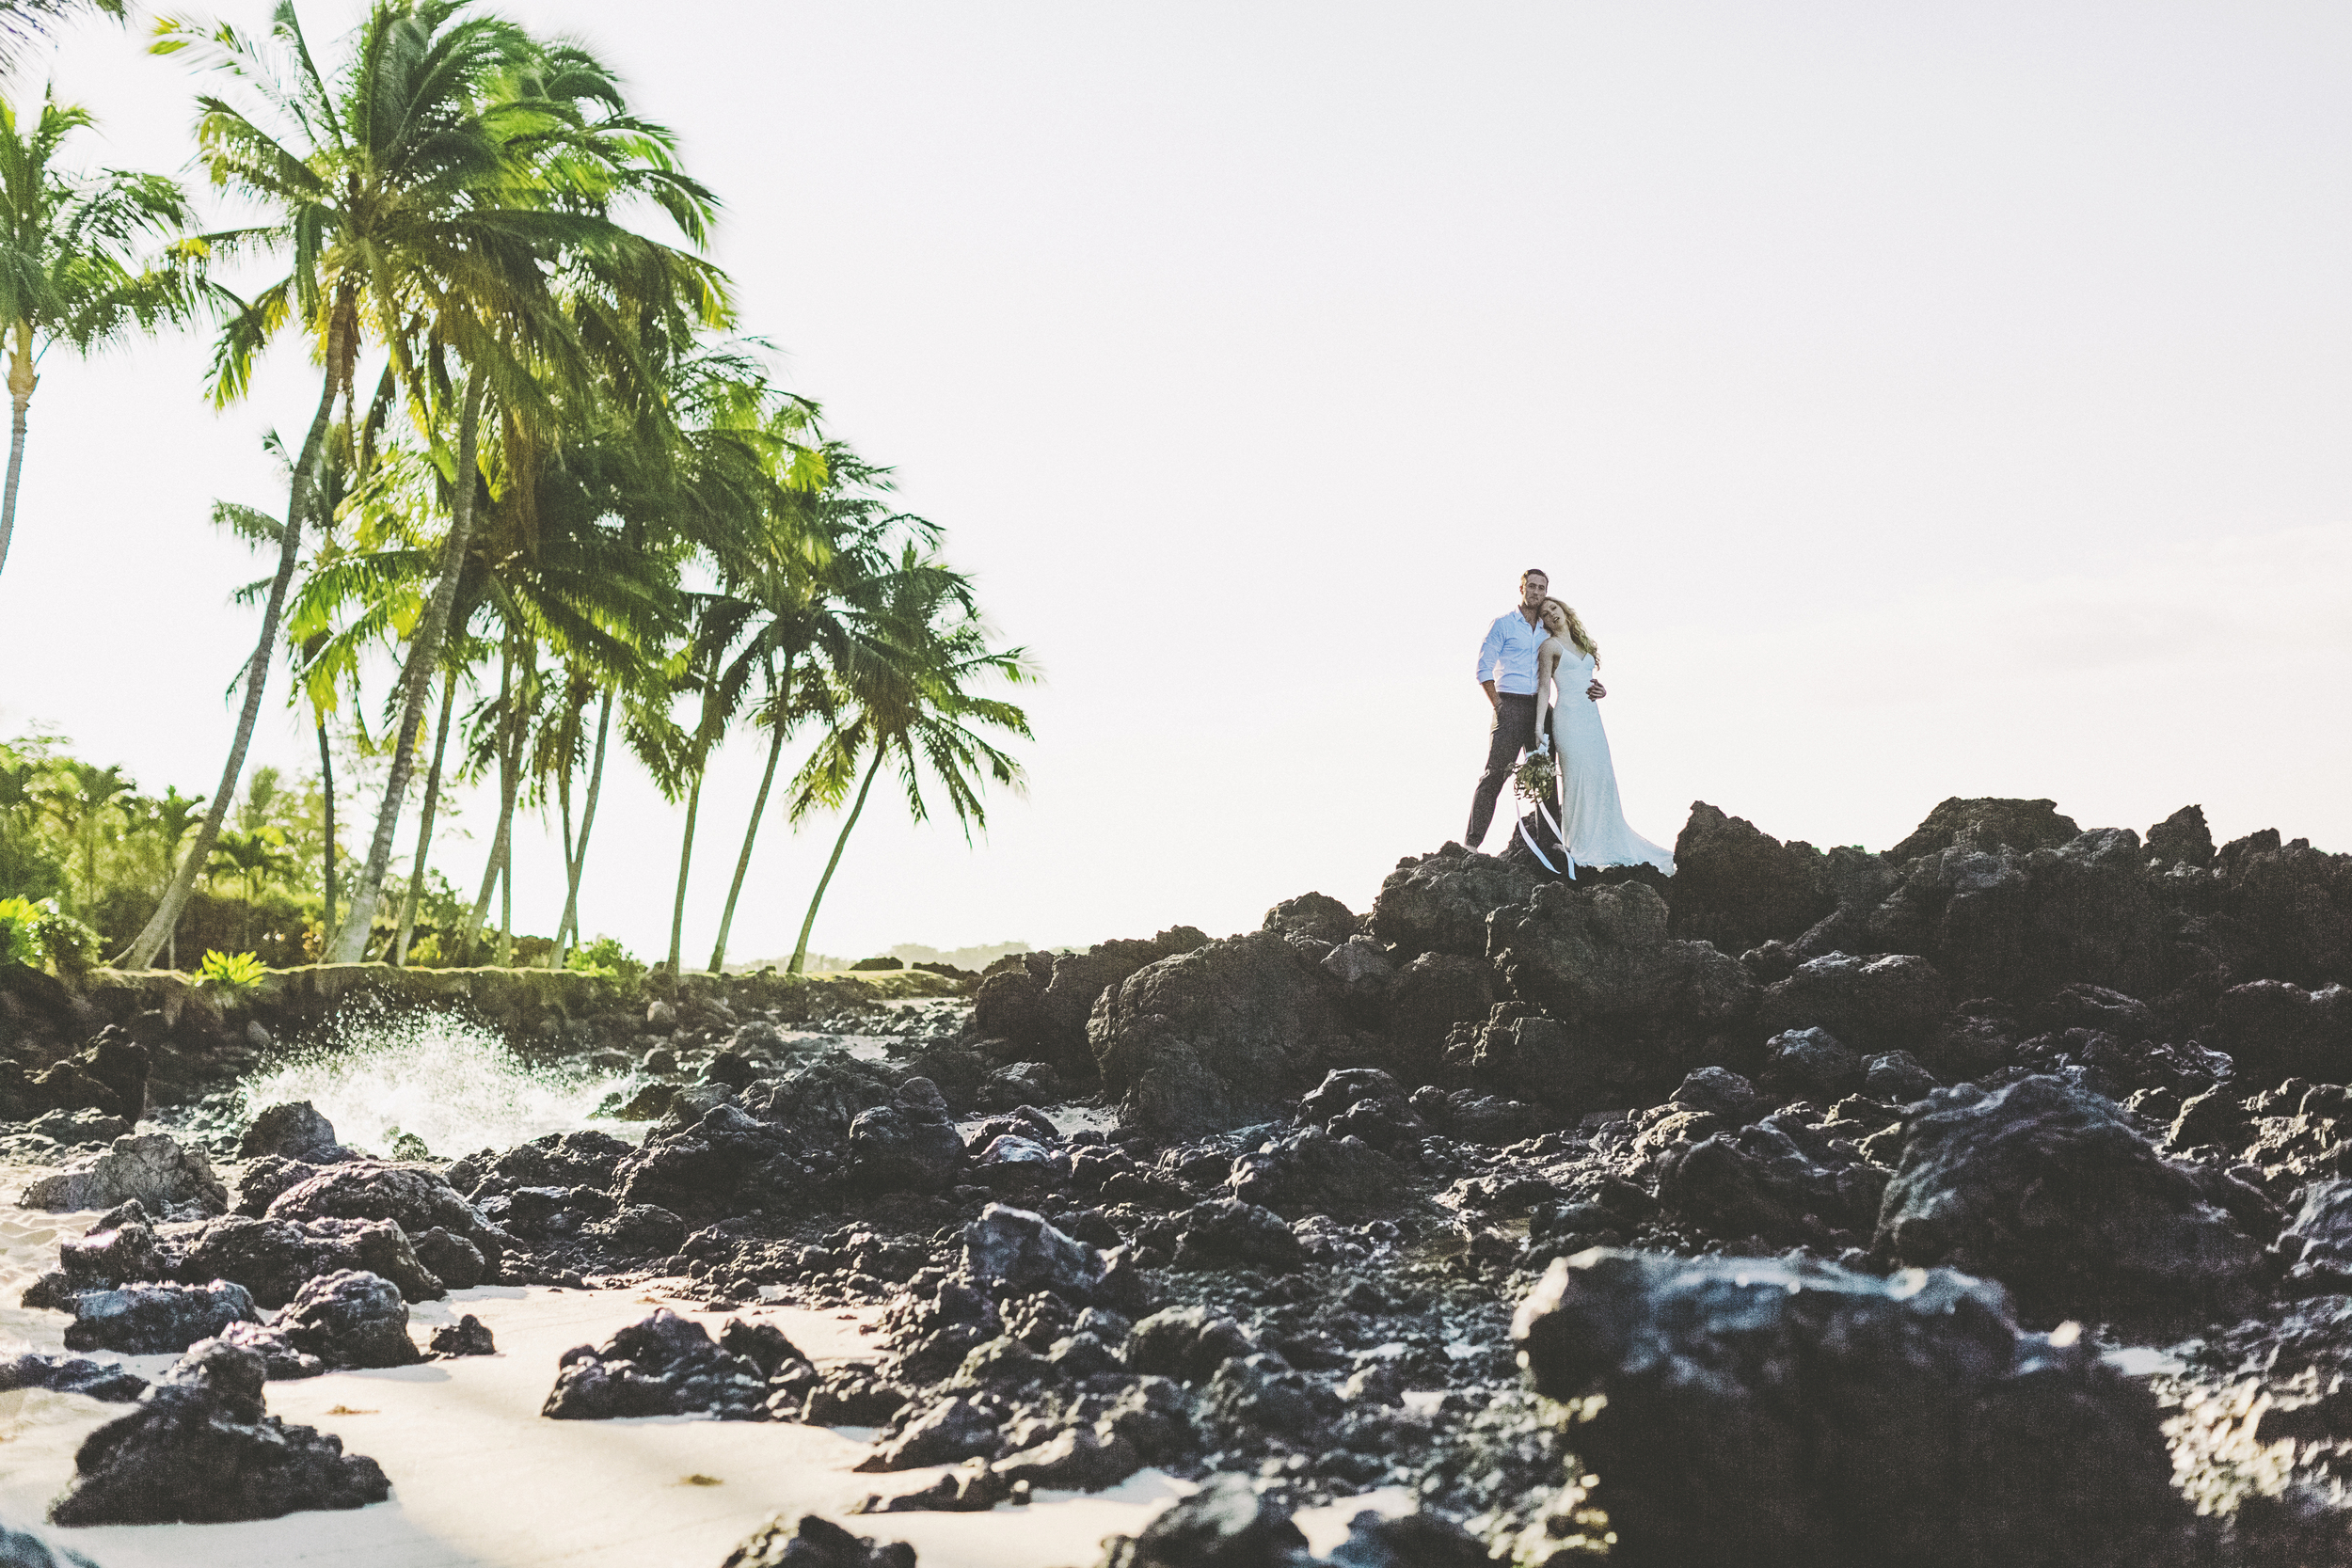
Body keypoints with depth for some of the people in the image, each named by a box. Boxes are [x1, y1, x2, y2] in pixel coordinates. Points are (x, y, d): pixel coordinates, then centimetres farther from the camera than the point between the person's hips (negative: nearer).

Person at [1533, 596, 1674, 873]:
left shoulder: (1584, 644, 21)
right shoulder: (1550, 646, 3)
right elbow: (1544, 687, -5)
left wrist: (1600, 690, 7)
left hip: (1591, 717, 6)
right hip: (1568, 715, -6)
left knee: (1602, 780, 3)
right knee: (1577, 778, -10)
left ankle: (1604, 844, 9)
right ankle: (1579, 847, -7)